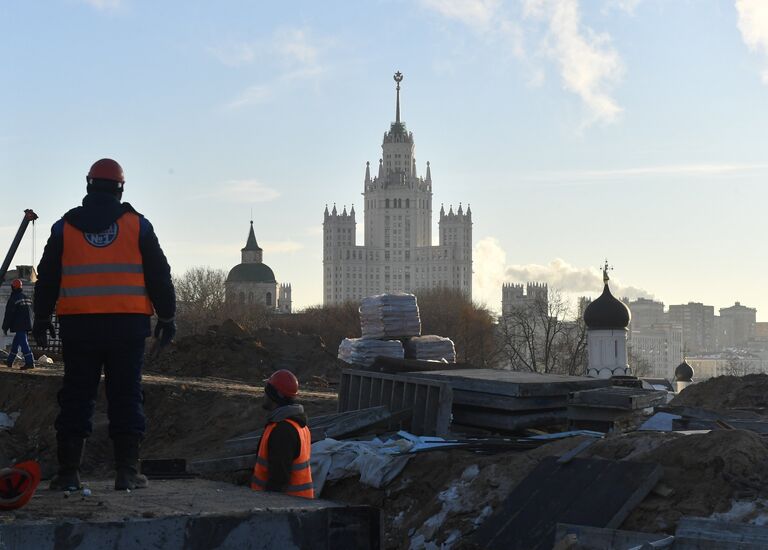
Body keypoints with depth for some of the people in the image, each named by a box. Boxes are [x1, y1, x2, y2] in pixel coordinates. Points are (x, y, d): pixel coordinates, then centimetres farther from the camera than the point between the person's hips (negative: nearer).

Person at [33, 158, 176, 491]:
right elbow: (159, 276, 4)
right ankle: (127, 470, -1)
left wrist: (42, 320, 17)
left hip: (78, 324, 1)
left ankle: (68, 471, 3)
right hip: (127, 325, -1)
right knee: (126, 396, 2)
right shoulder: (137, 225, 4)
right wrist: (167, 317, 11)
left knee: (76, 397, 5)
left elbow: (47, 278, 10)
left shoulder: (65, 226, 7)